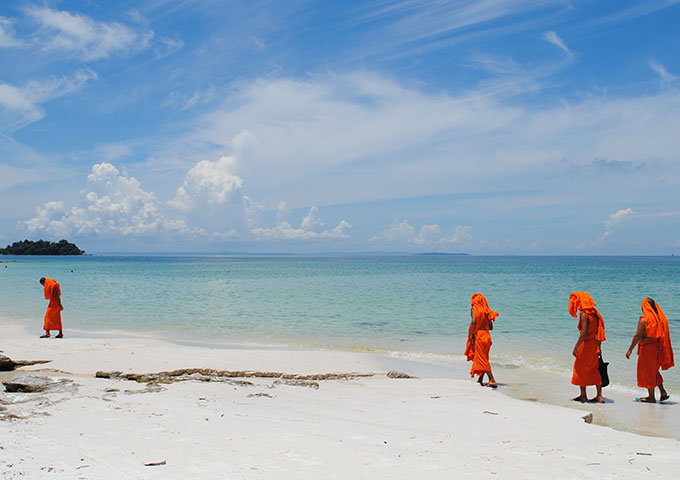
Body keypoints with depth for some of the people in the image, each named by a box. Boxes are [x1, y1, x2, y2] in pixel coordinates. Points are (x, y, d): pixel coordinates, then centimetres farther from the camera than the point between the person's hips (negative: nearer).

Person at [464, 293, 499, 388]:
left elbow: (474, 321, -21)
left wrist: (471, 334, -15)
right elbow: (491, 327, 14)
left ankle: (492, 380, -9)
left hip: (479, 335, -7)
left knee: (482, 359, -5)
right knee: (483, 359, 14)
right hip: (487, 335, 7)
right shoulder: (486, 311, 14)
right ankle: (480, 380, 19)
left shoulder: (474, 309, -3)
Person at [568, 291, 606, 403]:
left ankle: (583, 396, 12)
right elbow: (599, 331, 12)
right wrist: (599, 347, 18)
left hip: (585, 345, -8)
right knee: (594, 370, 13)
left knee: (580, 369, 6)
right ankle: (599, 395, 14)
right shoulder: (595, 313, 7)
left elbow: (584, 333, -24)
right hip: (595, 346, 8)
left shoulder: (584, 315, -17)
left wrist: (576, 347, -20)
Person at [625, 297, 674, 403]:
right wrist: (661, 348, 19)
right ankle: (663, 392, 15)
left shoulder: (644, 319, -15)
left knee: (647, 371, 4)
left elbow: (637, 336, -15)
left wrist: (630, 350, -8)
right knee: (654, 370, 22)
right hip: (659, 349, 7)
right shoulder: (662, 318, 4)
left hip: (647, 348, -7)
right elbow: (665, 335, 10)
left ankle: (651, 397, 9)